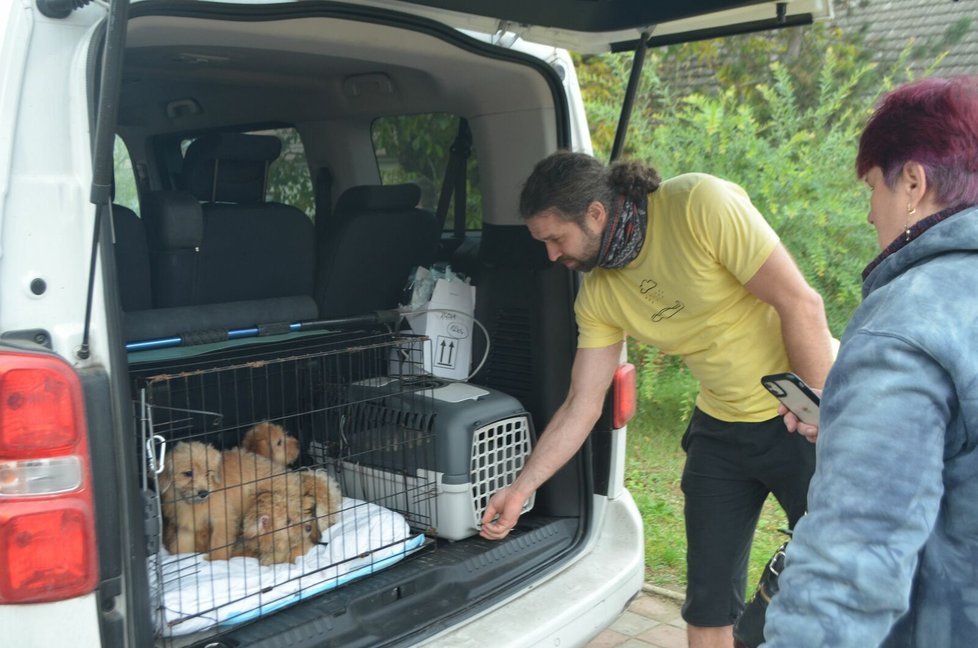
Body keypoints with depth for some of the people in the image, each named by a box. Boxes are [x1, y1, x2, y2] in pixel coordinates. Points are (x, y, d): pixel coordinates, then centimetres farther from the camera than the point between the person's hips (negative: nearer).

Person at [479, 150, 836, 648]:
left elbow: (801, 304, -21)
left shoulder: (701, 205, -23)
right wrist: (520, 489, 0)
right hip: (721, 426, 5)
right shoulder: (598, 294, -5)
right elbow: (581, 406, 0)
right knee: (707, 601, 9)